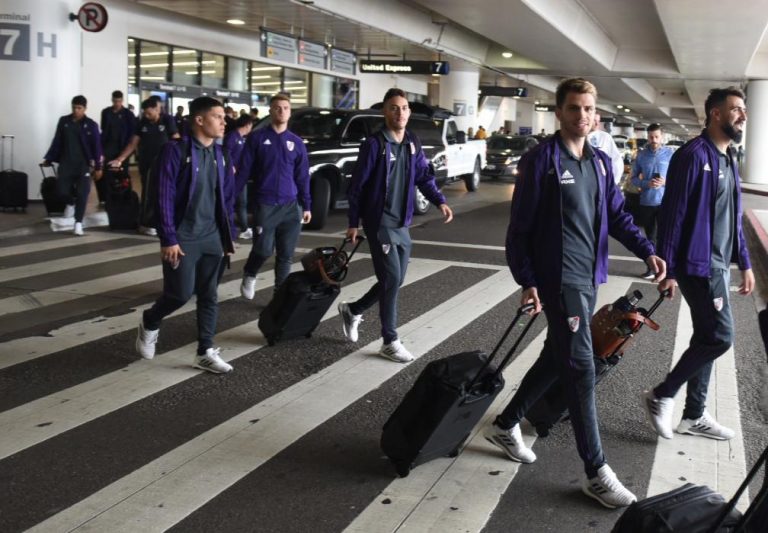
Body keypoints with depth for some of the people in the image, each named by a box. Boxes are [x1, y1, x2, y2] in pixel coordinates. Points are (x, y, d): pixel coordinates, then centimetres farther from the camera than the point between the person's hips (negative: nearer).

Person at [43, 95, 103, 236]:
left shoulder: (91, 125, -3)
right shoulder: (63, 121, 4)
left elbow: (96, 146, -1)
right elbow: (57, 141, 10)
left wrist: (98, 167, -3)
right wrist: (48, 159, 7)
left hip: (83, 164, -2)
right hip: (66, 163, 2)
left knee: (82, 193, -7)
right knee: (62, 190, -4)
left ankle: (78, 222, 3)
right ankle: (71, 203, 31)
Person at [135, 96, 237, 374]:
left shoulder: (221, 156, 8)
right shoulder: (175, 151, -12)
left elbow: (227, 199, 14)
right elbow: (164, 198, -14)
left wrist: (228, 236, 12)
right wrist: (168, 239, -17)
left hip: (211, 238, 6)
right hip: (182, 238, -6)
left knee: (209, 296, 7)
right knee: (181, 293, -4)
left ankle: (206, 352, 16)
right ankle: (149, 324, 26)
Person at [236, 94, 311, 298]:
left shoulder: (296, 142, 9)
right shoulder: (257, 138, 0)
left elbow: (303, 177, 12)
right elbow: (244, 170, -1)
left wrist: (306, 206, 9)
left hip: (291, 206, 3)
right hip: (265, 205, -3)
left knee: (285, 254, 3)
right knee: (263, 249, -5)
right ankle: (249, 276, 26)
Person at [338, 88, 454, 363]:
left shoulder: (413, 143, 9)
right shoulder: (375, 144, -11)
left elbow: (424, 177, 11)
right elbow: (357, 185, -8)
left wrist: (440, 201, -7)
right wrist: (353, 222, -7)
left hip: (402, 224, 7)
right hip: (380, 223, -7)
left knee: (394, 280, 13)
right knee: (392, 280, -7)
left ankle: (352, 310, 35)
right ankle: (390, 341, 5)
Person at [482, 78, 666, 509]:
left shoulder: (601, 162, 10)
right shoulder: (541, 160, -10)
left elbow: (617, 215, 15)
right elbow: (520, 226, -9)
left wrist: (647, 251, -1)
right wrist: (527, 281, -12)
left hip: (589, 278, 8)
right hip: (559, 279, -8)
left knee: (557, 359, 17)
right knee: (581, 369, -6)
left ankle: (506, 425, 36)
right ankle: (597, 473, 3)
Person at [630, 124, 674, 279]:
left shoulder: (669, 154, -2)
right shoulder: (641, 155, 3)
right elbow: (634, 178, 4)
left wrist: (665, 182, -17)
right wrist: (647, 183, -14)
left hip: (665, 201, -2)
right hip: (646, 202, 2)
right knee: (650, 237, 12)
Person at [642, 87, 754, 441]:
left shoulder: (728, 159, 15)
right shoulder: (693, 155, -14)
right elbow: (672, 214, -17)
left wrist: (744, 263, 18)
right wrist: (668, 269, -18)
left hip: (720, 265, 9)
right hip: (699, 265, -9)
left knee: (706, 339, 12)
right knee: (720, 336, -10)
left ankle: (694, 415, 22)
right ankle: (662, 396, 4)